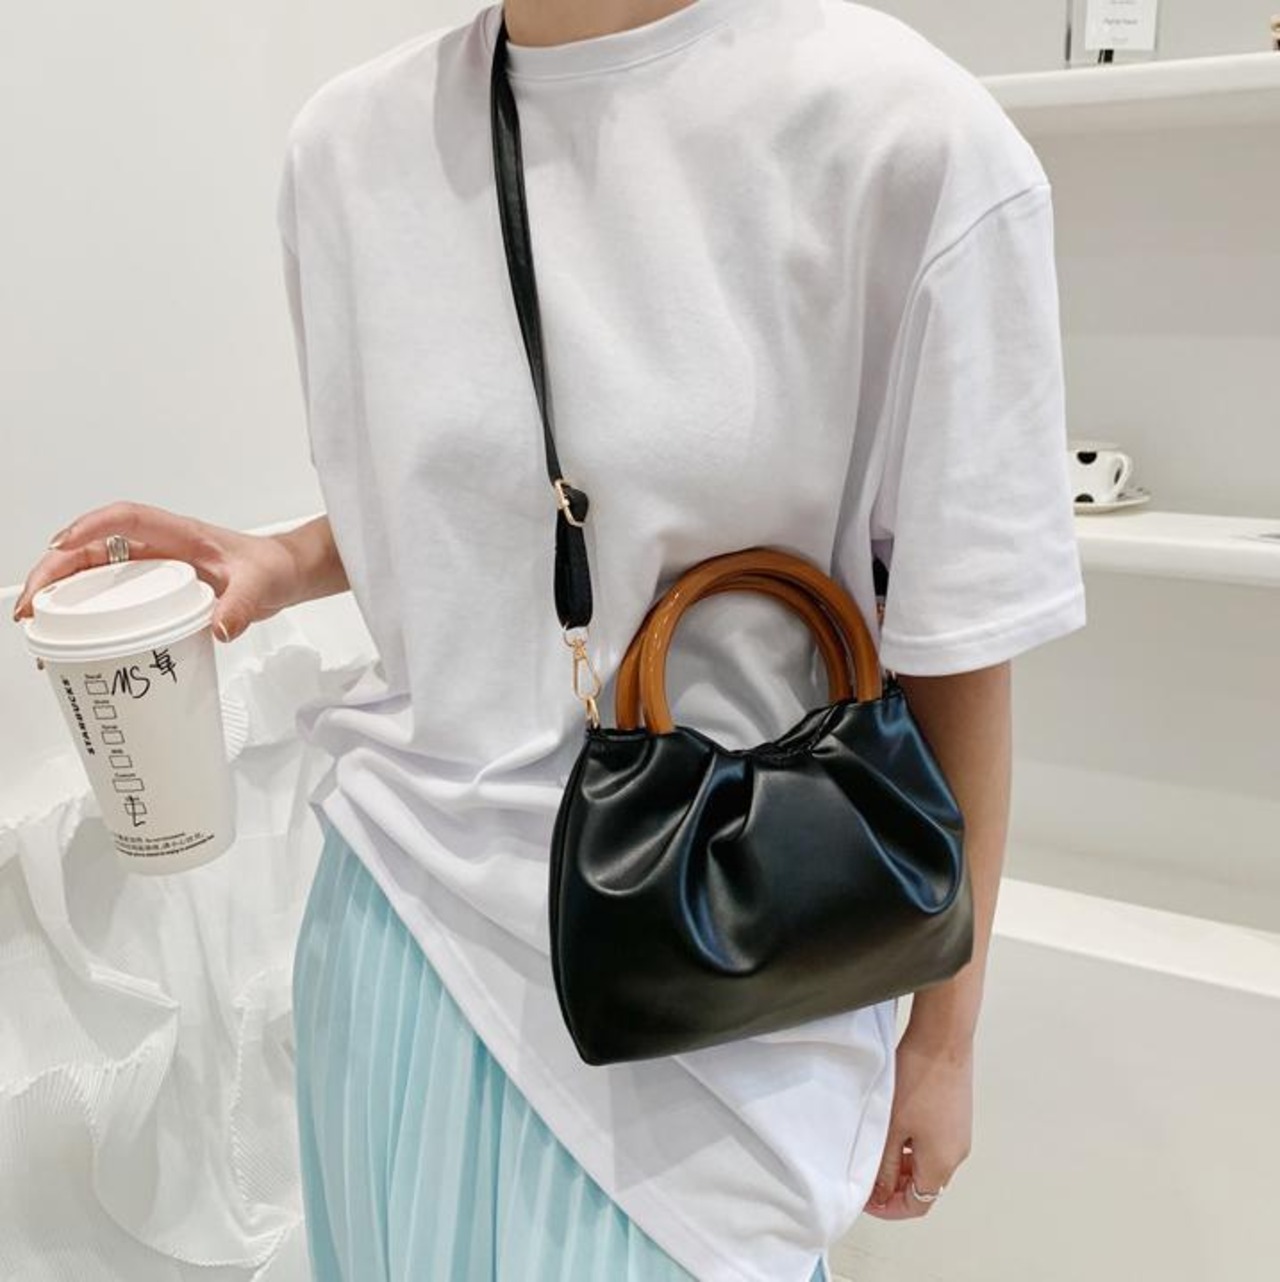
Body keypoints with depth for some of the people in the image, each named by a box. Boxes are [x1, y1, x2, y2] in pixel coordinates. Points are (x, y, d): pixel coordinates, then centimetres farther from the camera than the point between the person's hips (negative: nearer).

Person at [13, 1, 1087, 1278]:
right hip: (407, 890, 5)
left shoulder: (905, 135, -16)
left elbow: (958, 633, -10)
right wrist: (283, 566, -6)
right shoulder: (352, 135, 0)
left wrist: (944, 1032, -1)